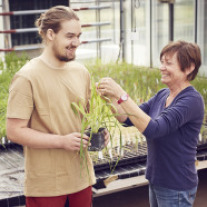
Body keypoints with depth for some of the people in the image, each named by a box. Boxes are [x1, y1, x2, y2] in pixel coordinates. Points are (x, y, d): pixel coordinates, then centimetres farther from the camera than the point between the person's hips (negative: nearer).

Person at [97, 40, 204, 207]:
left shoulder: (192, 100, -20)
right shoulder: (162, 95, 5)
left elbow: (153, 129, -32)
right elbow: (127, 118, 2)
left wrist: (121, 95, -33)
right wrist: (111, 96, -15)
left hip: (176, 188, -7)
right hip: (156, 181, 7)